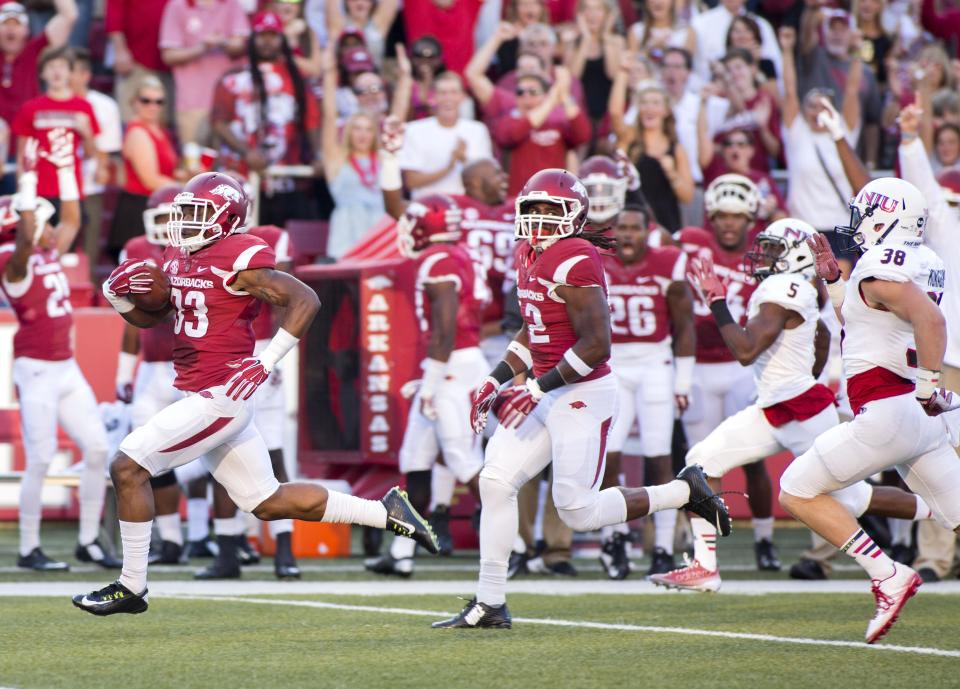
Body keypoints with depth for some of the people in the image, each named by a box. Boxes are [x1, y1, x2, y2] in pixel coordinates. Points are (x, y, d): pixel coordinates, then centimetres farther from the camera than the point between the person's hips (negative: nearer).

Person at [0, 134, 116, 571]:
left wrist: (65, 169, 20)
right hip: (36, 371, -8)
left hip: (67, 369, 8)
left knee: (97, 449, 4)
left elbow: (72, 220, 25)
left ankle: (89, 540, 13)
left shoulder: (49, 256, 12)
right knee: (40, 460, -7)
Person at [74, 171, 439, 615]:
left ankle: (132, 586, -4)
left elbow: (305, 300, -18)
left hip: (219, 397, -10)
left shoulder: (237, 260, -14)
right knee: (269, 503, 14)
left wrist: (266, 362, -22)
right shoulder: (179, 258, 13)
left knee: (127, 467, -11)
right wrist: (119, 296, 2)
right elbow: (149, 316, 24)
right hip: (203, 397, 10)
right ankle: (385, 513, 23)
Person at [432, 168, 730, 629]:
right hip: (549, 393, 9)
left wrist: (539, 389, -21)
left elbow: (597, 345, -22)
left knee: (578, 511, -8)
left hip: (582, 395, -9)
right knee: (496, 481, 1)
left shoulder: (574, 261, -19)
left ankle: (685, 492, 10)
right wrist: (496, 380, 15)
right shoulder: (529, 256, 11)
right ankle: (489, 604, 6)